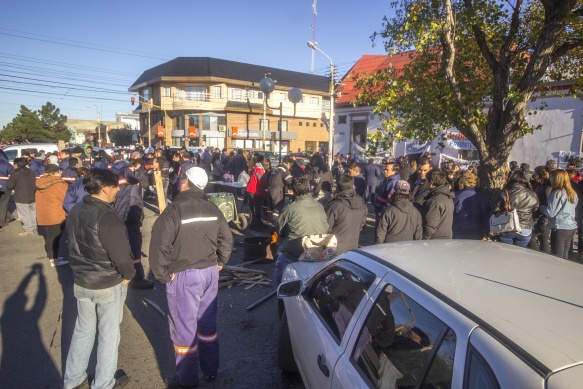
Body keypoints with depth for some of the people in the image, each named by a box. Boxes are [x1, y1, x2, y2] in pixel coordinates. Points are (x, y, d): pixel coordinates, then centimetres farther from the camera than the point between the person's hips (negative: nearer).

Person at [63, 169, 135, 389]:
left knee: (83, 329, 23)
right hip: (109, 285, -7)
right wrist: (128, 274, -7)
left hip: (80, 282, 7)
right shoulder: (107, 216, -25)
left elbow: (71, 245, 10)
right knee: (108, 334, 11)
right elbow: (121, 253, -25)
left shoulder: (75, 211, 0)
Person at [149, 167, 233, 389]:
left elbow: (159, 244, -19)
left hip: (184, 276, -6)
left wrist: (161, 274, -8)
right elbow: (227, 238, 11)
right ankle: (210, 370, 33)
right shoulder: (212, 209, 4)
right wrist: (220, 262, 19)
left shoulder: (175, 209, -15)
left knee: (184, 327, 8)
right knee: (207, 323, 18)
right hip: (210, 272, 6)